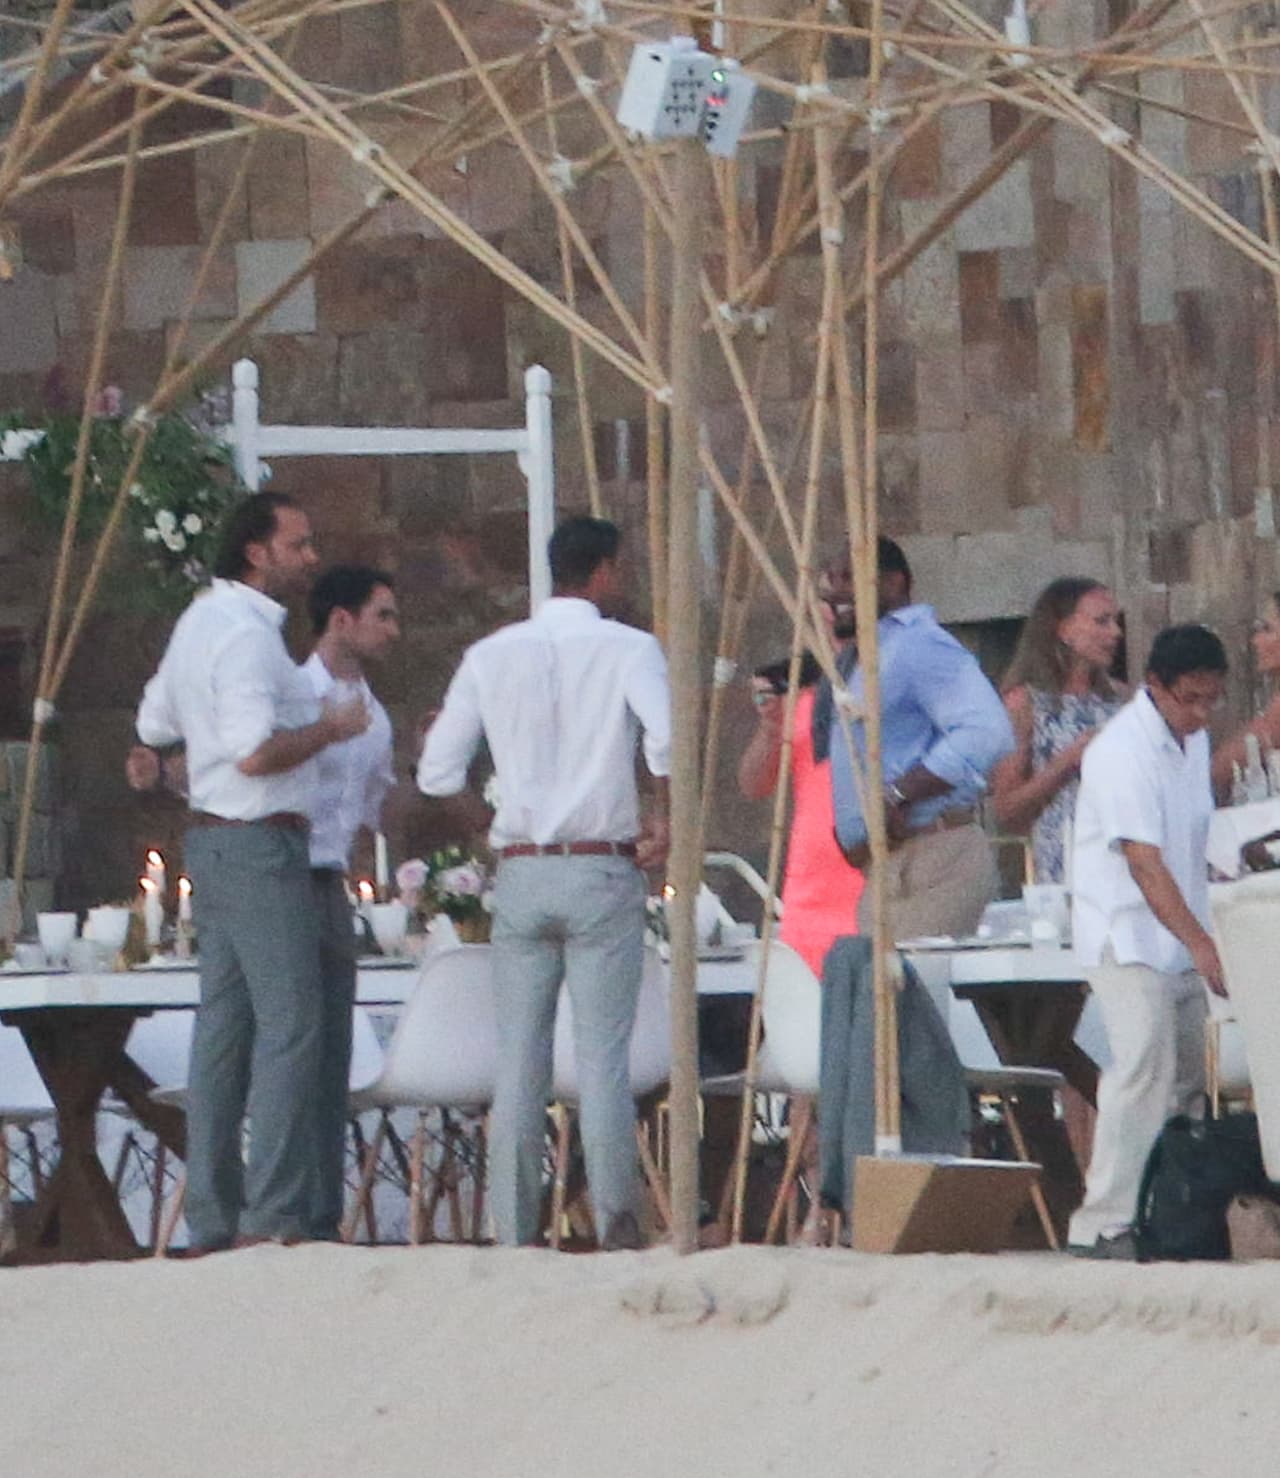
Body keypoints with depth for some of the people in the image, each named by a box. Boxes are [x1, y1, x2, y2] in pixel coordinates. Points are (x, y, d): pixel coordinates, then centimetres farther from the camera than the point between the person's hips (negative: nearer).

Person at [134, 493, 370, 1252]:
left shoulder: (199, 621, 15)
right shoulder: (245, 634, -17)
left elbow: (156, 725, 26)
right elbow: (256, 753, -25)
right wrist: (329, 729, -12)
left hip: (213, 840, 10)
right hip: (259, 844, -10)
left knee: (223, 1026, 10)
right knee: (290, 1025, -10)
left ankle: (212, 1221, 11)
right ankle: (272, 1217, -13)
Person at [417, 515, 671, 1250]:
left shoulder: (492, 655, 7)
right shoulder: (628, 649, -4)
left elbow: (437, 772, 5)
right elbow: (668, 736, -21)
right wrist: (662, 821, -7)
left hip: (521, 874, 3)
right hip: (603, 872, -3)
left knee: (519, 1059, 5)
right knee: (604, 1058, -2)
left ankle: (514, 1230, 4)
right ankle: (617, 1223, -6)